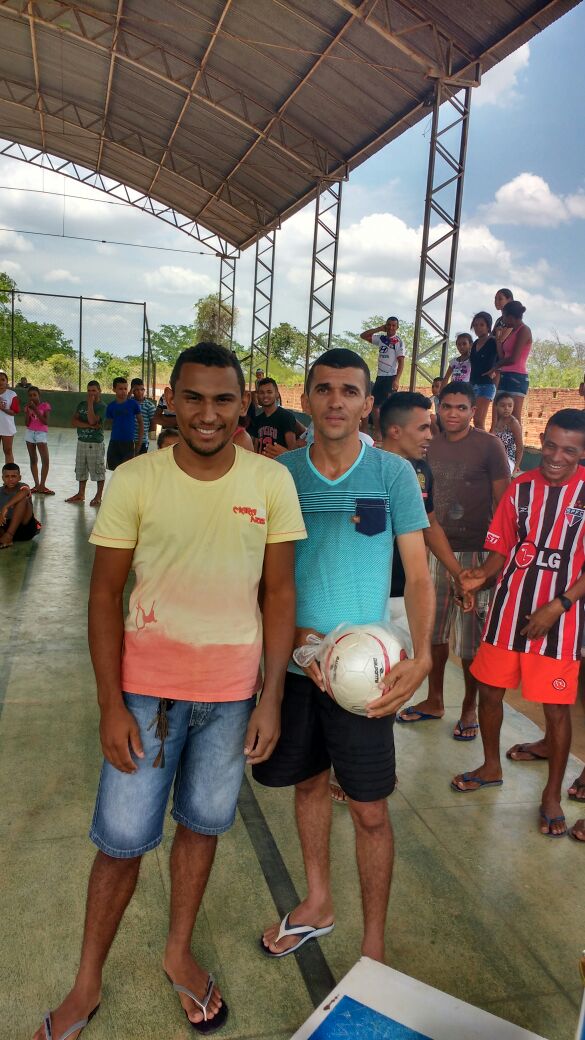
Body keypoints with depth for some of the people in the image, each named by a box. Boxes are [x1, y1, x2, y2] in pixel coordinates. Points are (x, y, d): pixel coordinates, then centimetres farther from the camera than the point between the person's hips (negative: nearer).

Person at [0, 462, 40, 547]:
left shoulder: (22, 487, -7)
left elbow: (25, 491, -34)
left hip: (27, 527, -3)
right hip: (7, 526, 3)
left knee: (22, 499, -26)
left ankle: (8, 535, -29)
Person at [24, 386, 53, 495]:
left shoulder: (45, 405, -5)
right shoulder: (27, 406, 6)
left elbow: (46, 422, -15)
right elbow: (27, 424, -1)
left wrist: (35, 409, -17)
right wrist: (28, 409, -10)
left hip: (42, 434, -4)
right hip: (30, 433, 4)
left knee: (45, 460, -11)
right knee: (33, 460, 6)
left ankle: (42, 485, -4)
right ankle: (37, 485, 11)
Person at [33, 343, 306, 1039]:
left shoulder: (272, 483, -6)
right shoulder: (134, 481, -10)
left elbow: (279, 592, -1)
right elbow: (105, 594, -5)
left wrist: (271, 700, -2)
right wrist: (111, 705, -8)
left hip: (233, 690, 2)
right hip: (149, 685, -1)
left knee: (204, 824, 18)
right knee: (122, 838, 8)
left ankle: (178, 952, 43)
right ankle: (88, 983, 34)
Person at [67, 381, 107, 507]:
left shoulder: (101, 407, -7)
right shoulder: (81, 404, 10)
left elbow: (92, 420, -22)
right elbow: (74, 422, 0)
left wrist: (90, 404, -15)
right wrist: (89, 425, -14)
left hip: (95, 443, -6)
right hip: (82, 441, 6)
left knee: (98, 470, -1)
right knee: (81, 470, 14)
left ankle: (98, 496, 9)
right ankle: (81, 494, 26)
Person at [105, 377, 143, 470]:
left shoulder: (133, 404, -4)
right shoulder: (111, 406, 3)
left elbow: (141, 423, 3)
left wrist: (139, 442, 0)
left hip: (129, 443, -3)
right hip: (114, 443, 3)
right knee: (115, 471, 9)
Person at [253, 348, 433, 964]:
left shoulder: (394, 474, -6)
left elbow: (418, 576, -4)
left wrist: (421, 657, -18)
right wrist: (293, 634, -14)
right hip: (294, 661, 3)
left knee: (369, 810, 7)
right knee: (309, 782, 20)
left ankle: (373, 947, 30)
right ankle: (317, 904, 44)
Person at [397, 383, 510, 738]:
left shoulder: (489, 445, -6)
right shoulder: (431, 445, 9)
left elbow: (503, 502, -6)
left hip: (475, 551, -5)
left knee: (472, 636, 3)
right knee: (433, 628, 13)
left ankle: (470, 708, 20)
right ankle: (434, 700, 28)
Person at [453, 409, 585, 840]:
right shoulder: (521, 487, 3)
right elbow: (503, 548, 7)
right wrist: (484, 574, -12)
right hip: (509, 607, 4)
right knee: (489, 690, 12)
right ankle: (491, 767, 37)